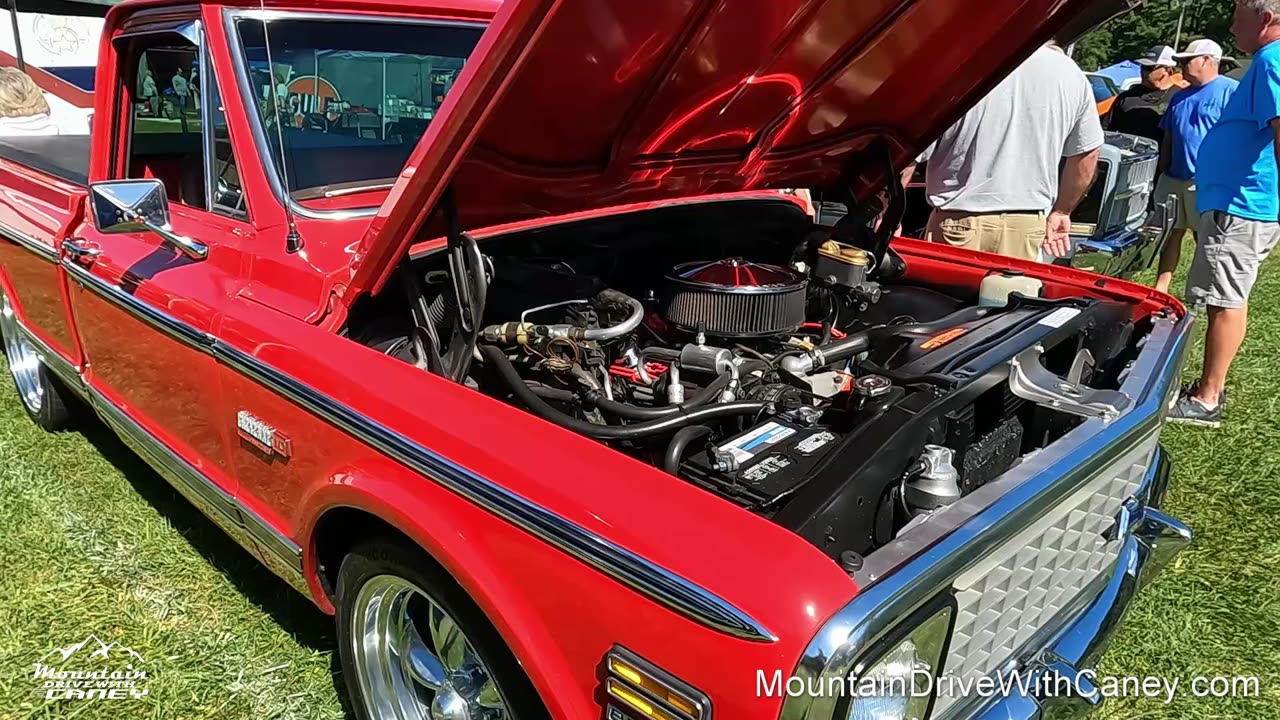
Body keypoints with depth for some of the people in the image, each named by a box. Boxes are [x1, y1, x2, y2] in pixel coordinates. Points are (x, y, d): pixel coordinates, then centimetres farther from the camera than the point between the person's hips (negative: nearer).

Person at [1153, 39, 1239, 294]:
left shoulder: (1231, 91, -6)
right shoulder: (1180, 97, 17)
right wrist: (1162, 174, 15)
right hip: (1173, 180, 7)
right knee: (1170, 234, 10)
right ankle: (1161, 289, 17)